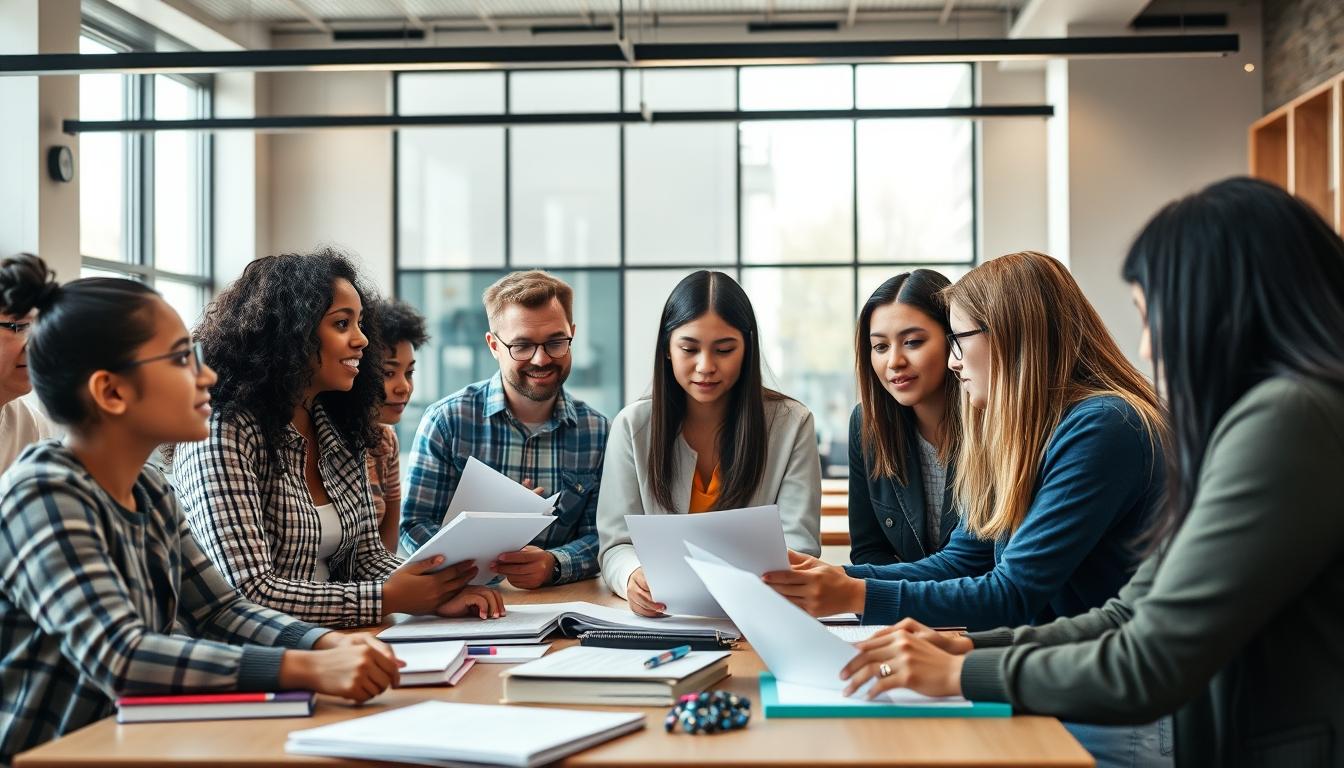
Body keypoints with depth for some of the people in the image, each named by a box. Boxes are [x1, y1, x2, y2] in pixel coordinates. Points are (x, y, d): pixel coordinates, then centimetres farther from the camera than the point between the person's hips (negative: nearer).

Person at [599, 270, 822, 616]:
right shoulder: (633, 425, 1)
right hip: (663, 617, 1)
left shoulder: (791, 424, -1)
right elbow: (616, 544, -2)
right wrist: (633, 577, -26)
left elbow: (798, 546, -5)